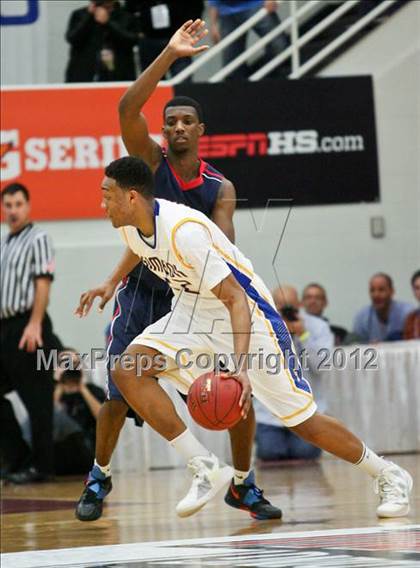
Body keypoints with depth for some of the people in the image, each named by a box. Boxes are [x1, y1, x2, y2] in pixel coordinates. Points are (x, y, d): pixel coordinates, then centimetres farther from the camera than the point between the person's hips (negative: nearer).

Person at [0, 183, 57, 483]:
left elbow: (43, 283, -12)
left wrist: (34, 325, -20)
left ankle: (41, 466, 0)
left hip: (27, 326, -8)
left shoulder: (38, 239, -3)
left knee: (37, 399, -4)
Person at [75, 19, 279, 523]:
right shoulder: (149, 161, -9)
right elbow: (128, 108, -26)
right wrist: (170, 55, -31)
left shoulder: (220, 189, -5)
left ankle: (243, 484, 10)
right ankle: (99, 477, 17)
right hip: (143, 293, -2)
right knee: (119, 395, -6)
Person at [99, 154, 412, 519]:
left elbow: (236, 300, -33)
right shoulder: (130, 228, -8)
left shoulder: (184, 231, -33)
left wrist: (240, 367, -42)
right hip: (193, 310, 8)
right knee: (128, 371, -16)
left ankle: (388, 476, 16)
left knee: (304, 422, -6)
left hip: (244, 310, -8)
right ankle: (204, 468, -10)